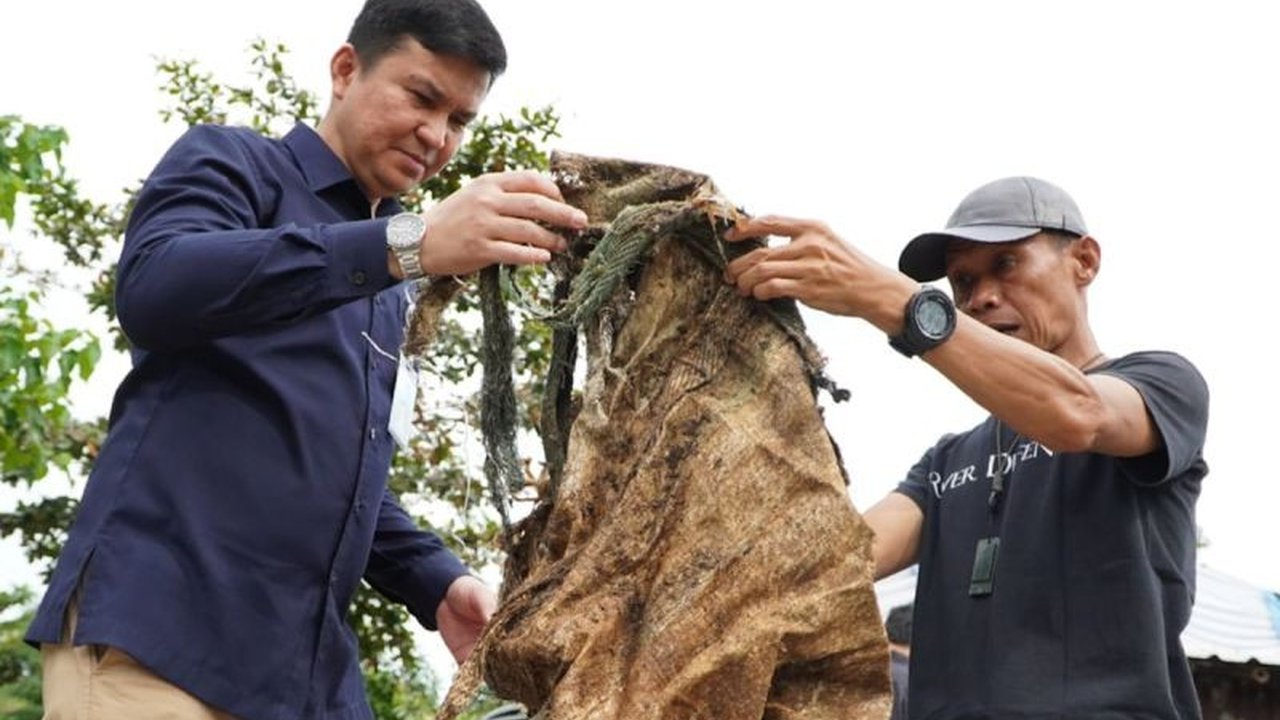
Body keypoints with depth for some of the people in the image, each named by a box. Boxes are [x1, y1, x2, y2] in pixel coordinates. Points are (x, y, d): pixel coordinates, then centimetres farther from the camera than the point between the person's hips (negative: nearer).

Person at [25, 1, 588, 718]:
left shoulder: (392, 294, 22)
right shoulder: (232, 162, 3)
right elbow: (151, 287, -19)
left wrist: (437, 582, 7)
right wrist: (407, 243, -28)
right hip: (160, 624, -7)